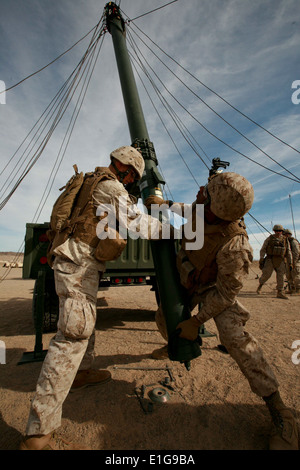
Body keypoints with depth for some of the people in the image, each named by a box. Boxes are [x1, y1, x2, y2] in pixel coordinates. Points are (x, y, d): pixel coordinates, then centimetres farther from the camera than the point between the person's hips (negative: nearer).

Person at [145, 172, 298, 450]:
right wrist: (162, 204, -7)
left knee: (233, 336, -25)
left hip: (213, 288, -6)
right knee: (165, 320, 13)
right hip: (186, 281, 6)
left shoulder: (234, 246, -40)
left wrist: (196, 321, -24)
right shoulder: (201, 209, -23)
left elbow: (226, 293, -28)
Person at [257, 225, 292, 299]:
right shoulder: (269, 238, 2)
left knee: (281, 276, -3)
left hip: (280, 261, 3)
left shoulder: (285, 240, 9)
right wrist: (261, 259, -11)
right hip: (270, 259, -2)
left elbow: (288, 253, 11)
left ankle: (280, 293, 4)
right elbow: (263, 249, 0)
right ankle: (260, 284, 18)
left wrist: (290, 263, 5)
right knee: (266, 274, -9)